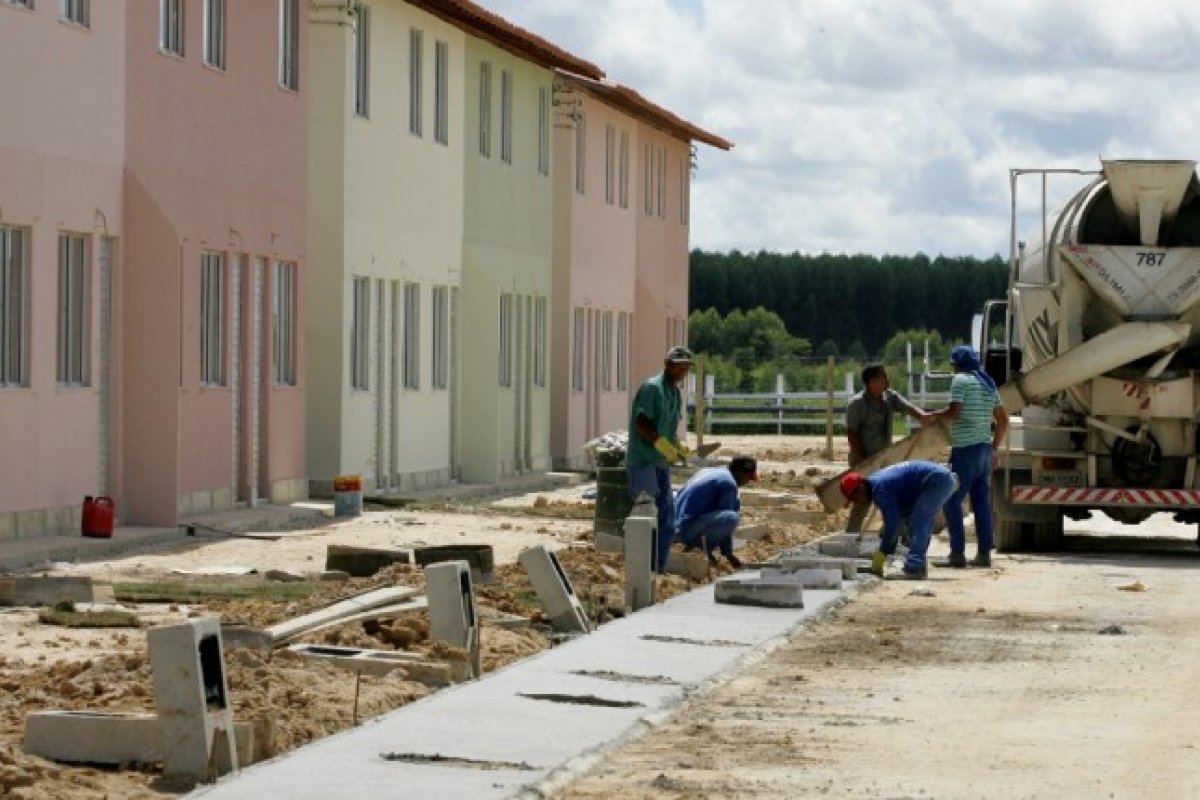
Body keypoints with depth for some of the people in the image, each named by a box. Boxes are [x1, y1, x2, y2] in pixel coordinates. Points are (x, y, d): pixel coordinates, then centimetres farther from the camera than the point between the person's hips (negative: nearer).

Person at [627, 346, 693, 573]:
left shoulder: (676, 394, 16)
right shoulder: (652, 388, -11)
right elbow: (641, 423, -19)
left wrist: (678, 448, 5)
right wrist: (664, 446, -23)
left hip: (662, 464, 9)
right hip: (643, 461, -9)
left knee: (667, 522, 9)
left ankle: (659, 569, 15)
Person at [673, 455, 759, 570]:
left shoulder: (707, 472, 18)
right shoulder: (729, 483, -9)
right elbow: (724, 518, -9)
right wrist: (728, 554, 1)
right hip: (688, 529, -9)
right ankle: (705, 550, -11)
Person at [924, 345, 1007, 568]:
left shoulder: (961, 380, -7)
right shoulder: (988, 384, 17)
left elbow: (954, 411, -19)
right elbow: (1003, 420, 19)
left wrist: (933, 416, -1)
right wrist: (994, 448, 23)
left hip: (965, 449, -8)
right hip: (985, 449, 8)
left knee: (952, 501, -5)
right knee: (982, 503, 9)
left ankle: (957, 553, -11)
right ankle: (984, 553, 8)